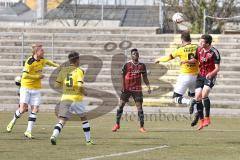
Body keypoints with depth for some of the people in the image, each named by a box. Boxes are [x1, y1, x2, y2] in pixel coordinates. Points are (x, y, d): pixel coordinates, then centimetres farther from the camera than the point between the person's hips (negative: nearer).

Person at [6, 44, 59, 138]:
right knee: (23, 109, -12)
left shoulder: (42, 60, 3)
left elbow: (47, 62, 28)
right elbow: (25, 75, -26)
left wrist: (57, 66, 27)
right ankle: (13, 122, 17)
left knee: (35, 109, -4)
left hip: (36, 89, 6)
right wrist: (38, 76, -20)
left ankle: (28, 131, 0)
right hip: (26, 88, -6)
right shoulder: (30, 62, -19)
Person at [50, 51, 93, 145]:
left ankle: (54, 136, -27)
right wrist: (84, 92, 2)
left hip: (65, 98, 3)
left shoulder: (63, 70, 7)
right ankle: (88, 140, 21)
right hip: (76, 98, -3)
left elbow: (56, 85, 6)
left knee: (62, 120, -2)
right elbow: (80, 85, -17)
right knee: (84, 119, 18)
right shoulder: (79, 71, -5)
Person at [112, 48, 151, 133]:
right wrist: (123, 86, -10)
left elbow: (145, 78, 11)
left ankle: (142, 127, -1)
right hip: (127, 88, -1)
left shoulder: (142, 66, 5)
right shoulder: (127, 65, -2)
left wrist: (148, 87, 0)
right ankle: (117, 124, 16)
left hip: (137, 89, 1)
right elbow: (122, 76, 0)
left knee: (139, 107, -4)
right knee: (121, 105, 1)